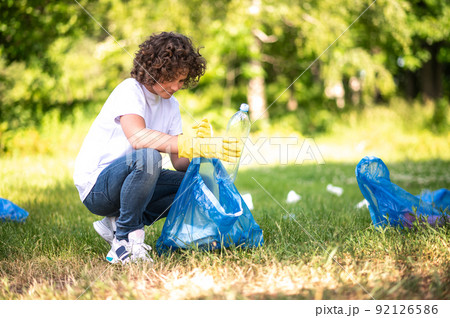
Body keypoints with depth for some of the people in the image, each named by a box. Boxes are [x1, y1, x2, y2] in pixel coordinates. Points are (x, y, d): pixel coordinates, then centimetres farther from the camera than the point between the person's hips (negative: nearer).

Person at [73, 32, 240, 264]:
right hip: (96, 185, -8)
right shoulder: (130, 91, -16)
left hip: (124, 182, 8)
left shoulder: (171, 105, 8)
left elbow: (180, 163, 0)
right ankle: (125, 238, -20)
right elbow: (138, 137, -37)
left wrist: (198, 142, -22)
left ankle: (118, 223, 0)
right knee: (147, 156, -35)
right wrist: (196, 146, -42)